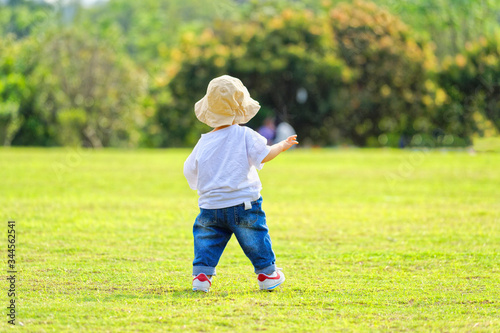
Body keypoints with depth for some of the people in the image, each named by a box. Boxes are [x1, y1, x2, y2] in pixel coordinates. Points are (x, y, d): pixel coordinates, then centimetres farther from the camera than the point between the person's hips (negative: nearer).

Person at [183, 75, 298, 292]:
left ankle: (201, 274, 0)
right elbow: (264, 155, -10)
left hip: (210, 207, 2)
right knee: (256, 239, 12)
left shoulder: (203, 143, 5)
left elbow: (190, 171, 11)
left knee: (206, 241, 12)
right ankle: (266, 274, 20)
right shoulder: (244, 135, -7)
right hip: (243, 205, -2)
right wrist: (282, 146, 6)